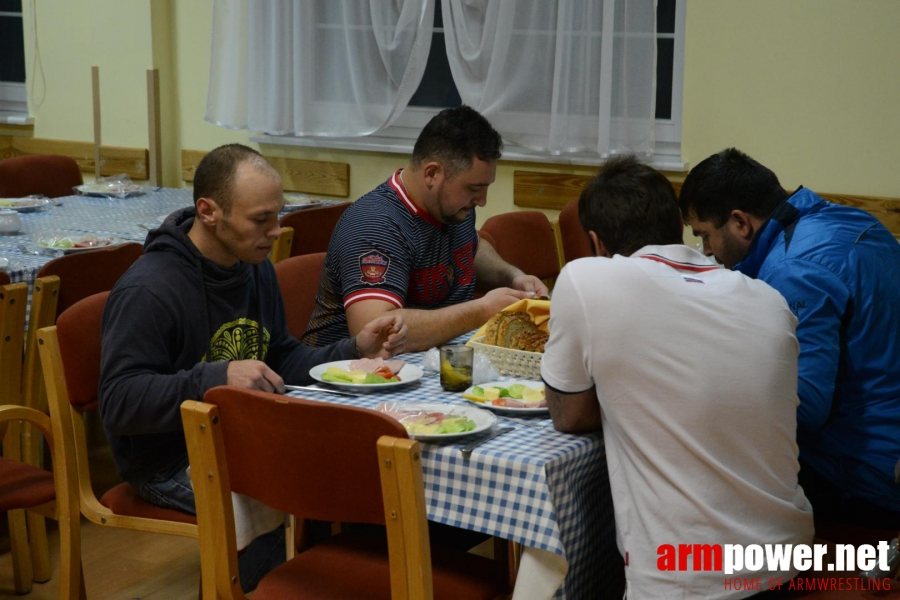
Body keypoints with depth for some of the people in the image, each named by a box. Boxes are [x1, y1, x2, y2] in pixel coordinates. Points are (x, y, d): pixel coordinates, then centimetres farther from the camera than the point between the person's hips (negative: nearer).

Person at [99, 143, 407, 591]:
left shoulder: (256, 267, 8)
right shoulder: (147, 292, -19)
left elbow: (280, 361, 15)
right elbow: (118, 402, -23)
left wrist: (355, 350, -2)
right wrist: (217, 378, -35)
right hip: (172, 462, -8)